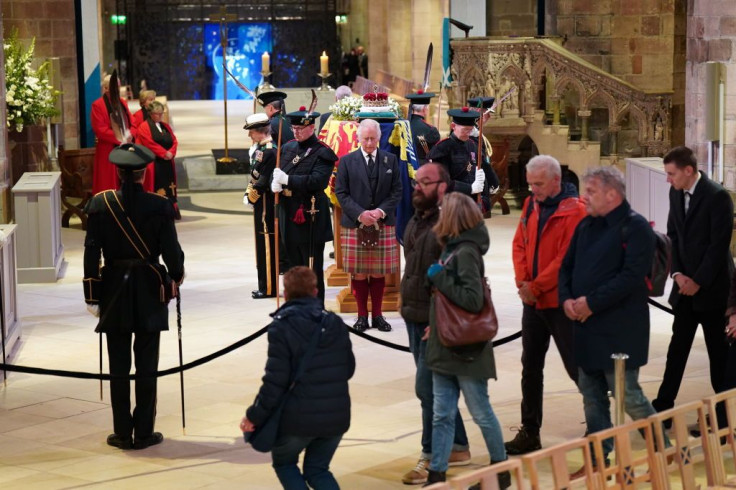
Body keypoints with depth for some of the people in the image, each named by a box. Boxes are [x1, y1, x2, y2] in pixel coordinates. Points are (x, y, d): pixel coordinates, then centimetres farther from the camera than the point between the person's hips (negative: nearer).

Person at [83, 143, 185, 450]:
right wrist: (177, 275, 13)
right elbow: (171, 251, -9)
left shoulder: (100, 205, -6)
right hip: (149, 294, -1)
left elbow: (91, 254, -5)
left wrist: (92, 297, 2)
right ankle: (144, 432, 10)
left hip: (114, 292, 1)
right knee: (147, 366, 7)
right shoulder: (160, 206, -11)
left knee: (119, 367, 8)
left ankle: (123, 433, 13)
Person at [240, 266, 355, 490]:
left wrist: (254, 416, -8)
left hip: (298, 417, -4)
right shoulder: (336, 324, 5)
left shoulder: (282, 327, -12)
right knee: (317, 469, 22)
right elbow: (348, 369, 11)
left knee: (283, 463, 21)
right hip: (336, 416, 4)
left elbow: (275, 381, -16)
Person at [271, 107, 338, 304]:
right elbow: (278, 173, 16)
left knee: (312, 266, -1)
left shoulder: (322, 153, -10)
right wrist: (275, 183, -8)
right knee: (294, 264, 14)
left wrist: (287, 179, -22)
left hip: (310, 216, -7)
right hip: (289, 213, 7)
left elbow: (317, 181, -22)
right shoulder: (288, 148, 12)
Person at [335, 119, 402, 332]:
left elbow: (396, 191, 5)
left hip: (383, 224, 1)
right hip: (354, 225, -1)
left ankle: (377, 315, 14)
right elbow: (341, 193, 0)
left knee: (379, 272, 5)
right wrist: (360, 214, -13)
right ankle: (362, 315, 10)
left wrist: (381, 211, -10)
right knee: (358, 273, 1)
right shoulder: (347, 161, 3)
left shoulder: (390, 160, 7)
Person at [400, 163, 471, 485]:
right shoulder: (415, 222, 12)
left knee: (427, 388, -7)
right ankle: (458, 448, 28)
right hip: (414, 316, 9)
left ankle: (431, 457, 4)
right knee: (437, 388, 16)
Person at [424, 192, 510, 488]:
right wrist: (436, 328, 9)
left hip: (466, 350, -8)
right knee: (442, 416, 8)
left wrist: (439, 277, -21)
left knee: (481, 413, 5)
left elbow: (473, 300, -27)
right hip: (446, 347, 8)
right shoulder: (454, 249, 8)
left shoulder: (466, 252, -18)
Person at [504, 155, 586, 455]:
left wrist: (536, 286, -16)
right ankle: (530, 433, 19)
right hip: (532, 302, 7)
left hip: (561, 303, -7)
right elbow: (519, 244, 9)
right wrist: (523, 283, -6)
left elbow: (567, 258, -19)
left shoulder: (574, 211, -15)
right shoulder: (531, 205, 7)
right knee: (530, 366, 11)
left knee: (575, 366, 0)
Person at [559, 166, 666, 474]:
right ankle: (598, 457, 20)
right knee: (591, 392, 11)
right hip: (586, 324, 8)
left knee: (626, 394, -5)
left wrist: (591, 303, -21)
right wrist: (567, 299, -3)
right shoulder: (587, 226, 12)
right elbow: (567, 266, 16)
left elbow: (631, 276, -22)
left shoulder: (635, 228, -12)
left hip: (620, 328, -8)